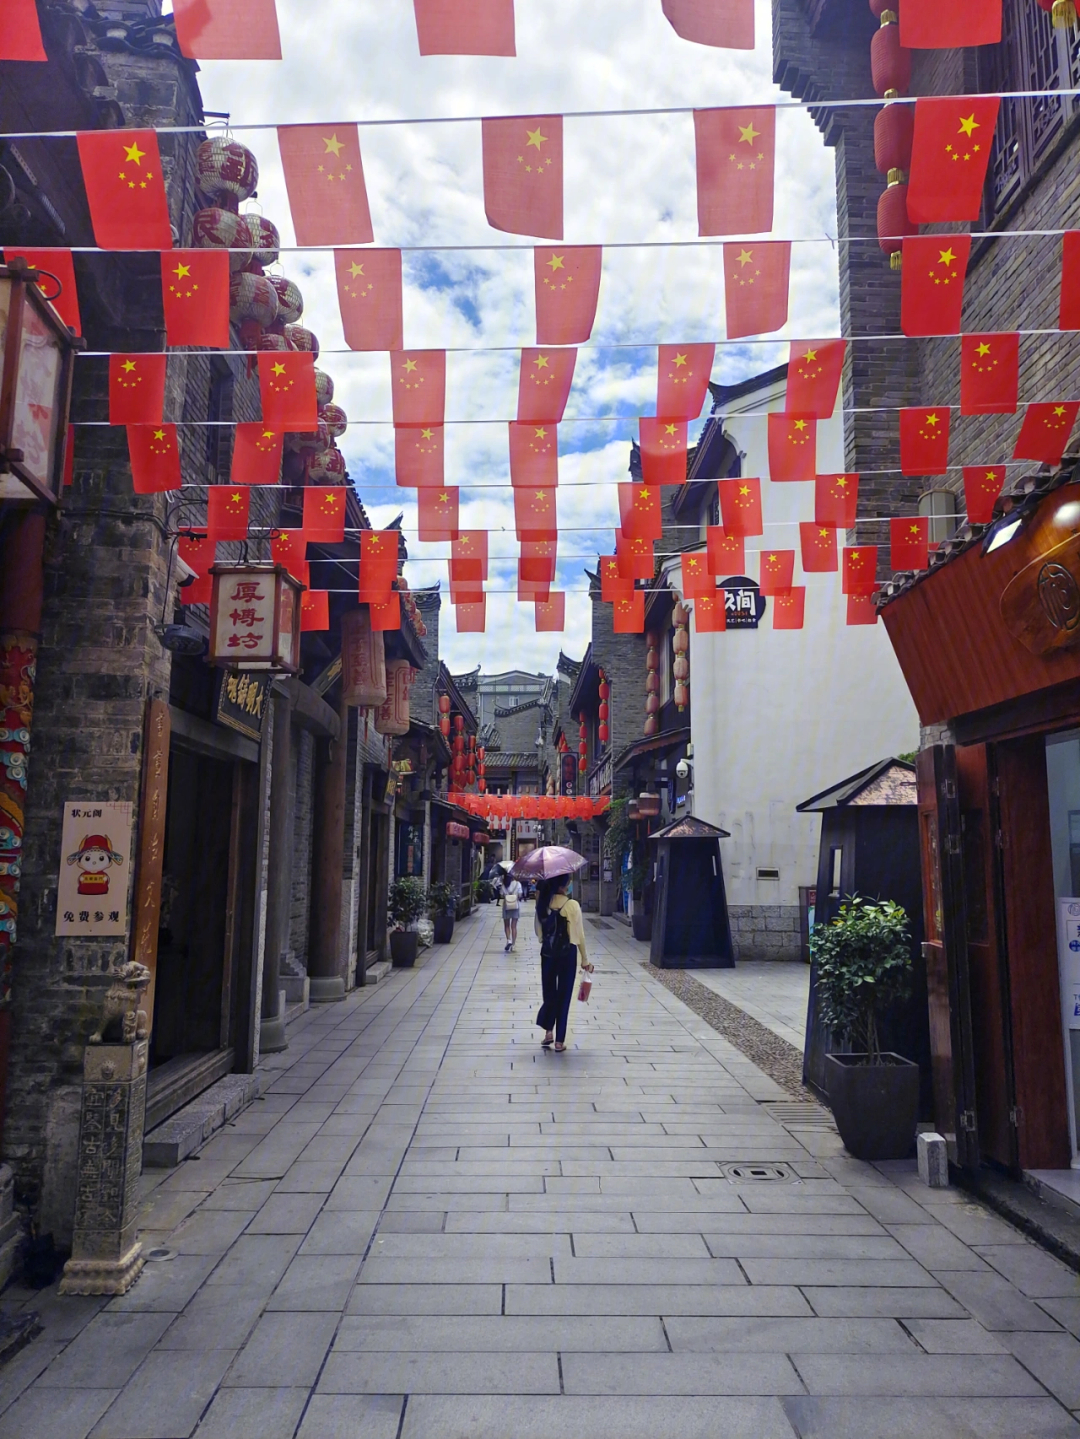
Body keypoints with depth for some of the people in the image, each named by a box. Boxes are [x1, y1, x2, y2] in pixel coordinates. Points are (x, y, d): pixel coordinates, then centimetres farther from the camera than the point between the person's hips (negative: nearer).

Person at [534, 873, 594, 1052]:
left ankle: (548, 1031, 8)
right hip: (567, 953, -3)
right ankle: (559, 1040, 10)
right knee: (564, 995, 6)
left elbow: (538, 929, 6)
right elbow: (579, 934, -9)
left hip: (547, 953, 3)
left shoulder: (543, 904, -1)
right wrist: (584, 959, -1)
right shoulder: (572, 905, -13)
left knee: (549, 992, 18)